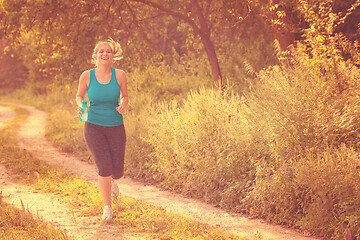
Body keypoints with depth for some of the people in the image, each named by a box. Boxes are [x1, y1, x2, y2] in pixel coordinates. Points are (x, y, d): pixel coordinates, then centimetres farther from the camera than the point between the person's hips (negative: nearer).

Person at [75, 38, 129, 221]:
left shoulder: (119, 75, -6)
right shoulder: (87, 76, -6)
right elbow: (79, 96, 10)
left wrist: (123, 105, -13)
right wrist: (80, 106, -12)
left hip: (115, 128, 1)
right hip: (94, 127, -1)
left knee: (117, 172, 1)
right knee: (105, 167, -16)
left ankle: (111, 180, 42)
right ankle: (107, 208, 2)